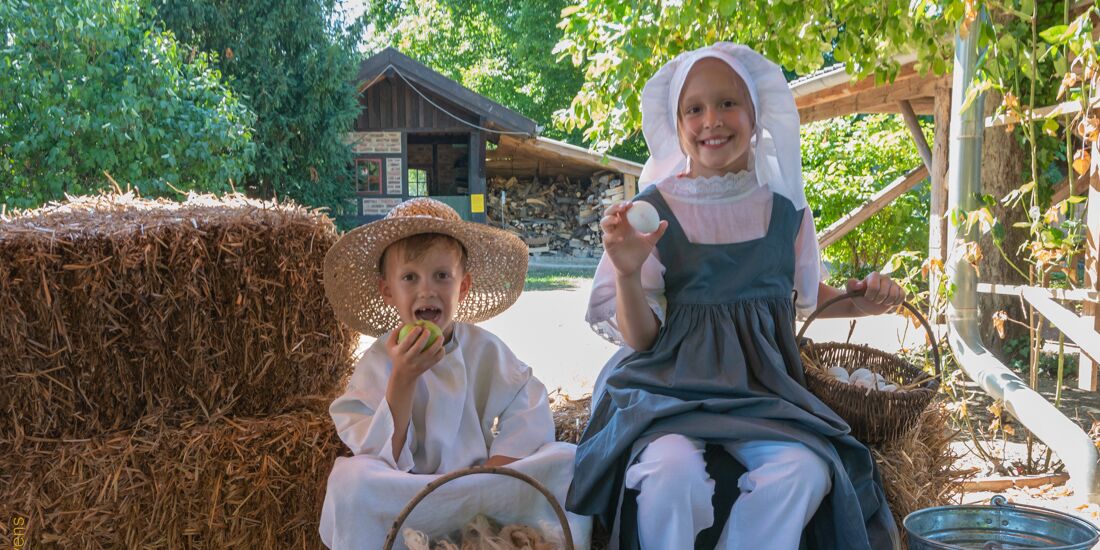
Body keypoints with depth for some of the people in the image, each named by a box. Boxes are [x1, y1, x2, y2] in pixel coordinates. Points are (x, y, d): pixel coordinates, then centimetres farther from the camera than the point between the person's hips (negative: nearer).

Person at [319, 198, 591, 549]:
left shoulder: (485, 349, 3)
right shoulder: (377, 363, -3)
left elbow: (529, 411, -7)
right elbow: (381, 460, -12)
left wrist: (495, 469, -23)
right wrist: (402, 380, -23)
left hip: (483, 482, 2)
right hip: (403, 500, -2)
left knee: (569, 460, -21)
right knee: (348, 478, -33)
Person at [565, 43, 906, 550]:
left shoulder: (784, 207, 5)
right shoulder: (654, 210, -3)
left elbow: (803, 293, 23)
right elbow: (639, 338, -1)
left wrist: (856, 302, 4)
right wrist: (627, 274, -19)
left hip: (763, 384, 3)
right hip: (672, 384, -2)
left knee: (803, 471, -29)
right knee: (673, 469, -35)